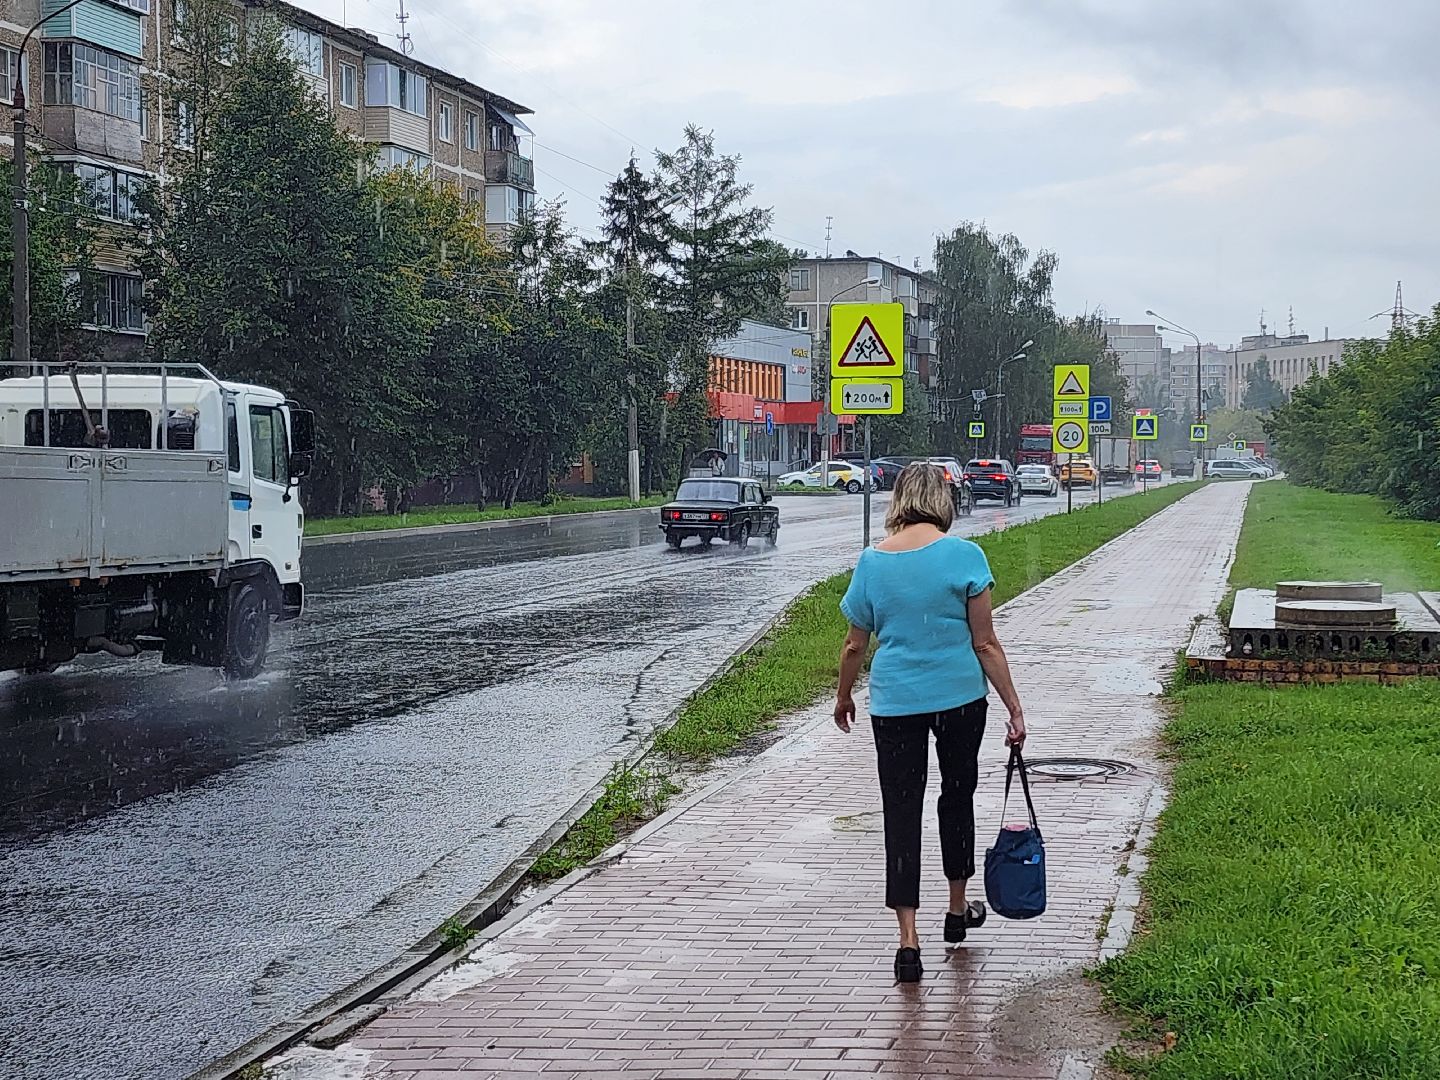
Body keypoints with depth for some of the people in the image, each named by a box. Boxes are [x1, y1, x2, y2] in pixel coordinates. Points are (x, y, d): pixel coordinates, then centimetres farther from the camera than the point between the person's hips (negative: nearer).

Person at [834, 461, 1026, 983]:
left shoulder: (872, 561, -2)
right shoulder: (963, 555, -9)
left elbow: (855, 645, 6)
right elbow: (985, 643, -8)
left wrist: (844, 696, 24)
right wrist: (1014, 707, -1)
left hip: (894, 702, 1)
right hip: (961, 697, -1)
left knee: (901, 812, 4)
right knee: (958, 795, 21)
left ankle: (908, 941, -3)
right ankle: (958, 909, 36)